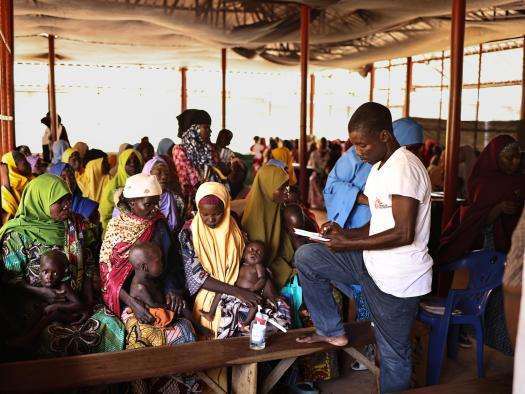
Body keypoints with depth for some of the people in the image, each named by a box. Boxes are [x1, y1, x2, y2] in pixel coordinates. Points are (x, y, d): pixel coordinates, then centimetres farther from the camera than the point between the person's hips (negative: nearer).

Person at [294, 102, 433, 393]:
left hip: (397, 280, -9)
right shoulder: (379, 167, 12)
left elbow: (403, 234, -25)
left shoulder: (404, 167, -19)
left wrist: (350, 244, -19)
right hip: (371, 263, 9)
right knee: (306, 257, 7)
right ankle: (331, 331, 15)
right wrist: (345, 233, -1)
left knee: (393, 355, 5)